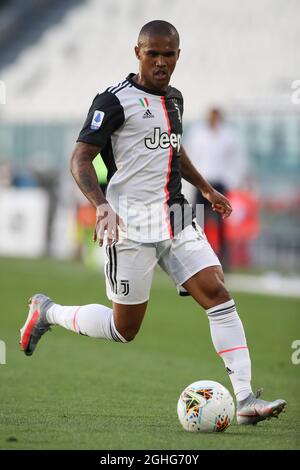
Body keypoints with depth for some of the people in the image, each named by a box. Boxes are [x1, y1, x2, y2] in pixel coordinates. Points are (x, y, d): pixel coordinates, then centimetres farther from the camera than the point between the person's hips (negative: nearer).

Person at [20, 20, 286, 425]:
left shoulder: (174, 98, 13)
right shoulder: (116, 100, -10)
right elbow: (80, 160, -15)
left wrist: (205, 188, 28)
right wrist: (101, 205, -30)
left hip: (176, 221, 6)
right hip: (131, 227, -6)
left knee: (218, 295, -10)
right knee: (124, 329, 2)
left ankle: (246, 399, -13)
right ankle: (47, 312, 27)